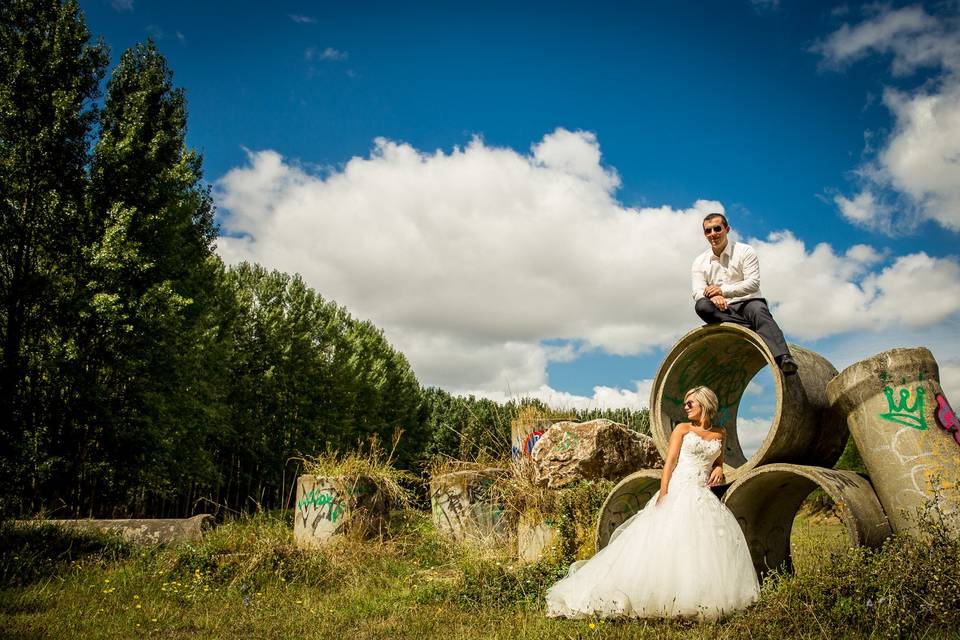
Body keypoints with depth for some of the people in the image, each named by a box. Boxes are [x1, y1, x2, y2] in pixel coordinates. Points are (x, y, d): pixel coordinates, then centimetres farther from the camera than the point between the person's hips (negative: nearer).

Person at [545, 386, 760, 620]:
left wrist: (719, 470, 2)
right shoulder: (682, 429, 4)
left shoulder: (719, 433, 15)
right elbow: (670, 462, -3)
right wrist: (663, 494, -15)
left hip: (705, 496, 4)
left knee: (708, 551, -1)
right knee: (667, 544, -10)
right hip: (678, 493, -4)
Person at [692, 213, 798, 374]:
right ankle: (753, 328, -33)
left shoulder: (745, 251, 5)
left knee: (759, 311, -37)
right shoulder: (700, 262, 12)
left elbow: (753, 283, -7)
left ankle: (784, 359, -58)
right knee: (701, 306, -30)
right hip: (722, 311, 2)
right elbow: (698, 292, -1)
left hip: (748, 302, -2)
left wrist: (723, 290, -19)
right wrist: (713, 296, -26)